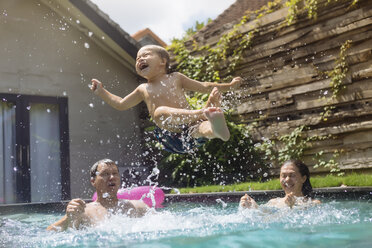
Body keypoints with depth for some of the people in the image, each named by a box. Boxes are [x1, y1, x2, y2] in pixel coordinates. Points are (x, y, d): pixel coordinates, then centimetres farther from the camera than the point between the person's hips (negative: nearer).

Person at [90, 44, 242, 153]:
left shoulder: (176, 78, 18)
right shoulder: (143, 90, 22)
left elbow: (204, 87, 22)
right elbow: (121, 104, 34)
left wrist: (229, 86, 15)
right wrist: (101, 92, 29)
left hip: (190, 130, 0)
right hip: (172, 140, 1)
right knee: (160, 112, -31)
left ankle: (216, 129, -69)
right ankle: (202, 113, -47)